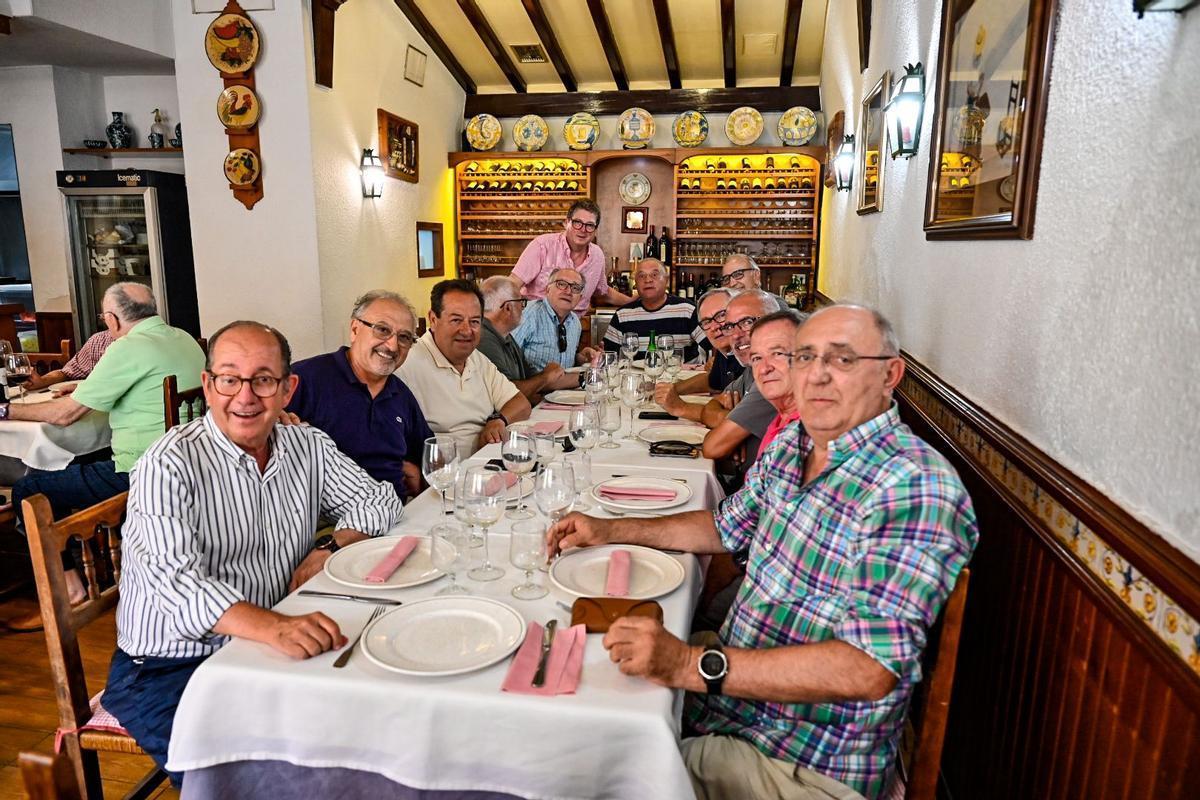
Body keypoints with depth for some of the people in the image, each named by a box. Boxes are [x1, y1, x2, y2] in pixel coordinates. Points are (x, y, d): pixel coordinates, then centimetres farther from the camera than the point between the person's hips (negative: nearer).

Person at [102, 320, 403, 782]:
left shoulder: (310, 447, 3)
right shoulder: (169, 466, -14)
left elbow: (379, 498, 12)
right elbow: (175, 583, -27)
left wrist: (331, 546, -8)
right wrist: (272, 627, -44)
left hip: (268, 649, 5)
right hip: (170, 670, -5)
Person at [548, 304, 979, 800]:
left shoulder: (915, 491, -25)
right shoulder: (790, 445, 1)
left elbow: (870, 669, -31)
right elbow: (727, 527, 17)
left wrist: (694, 666, -35)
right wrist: (611, 531, 8)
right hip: (729, 683, 8)